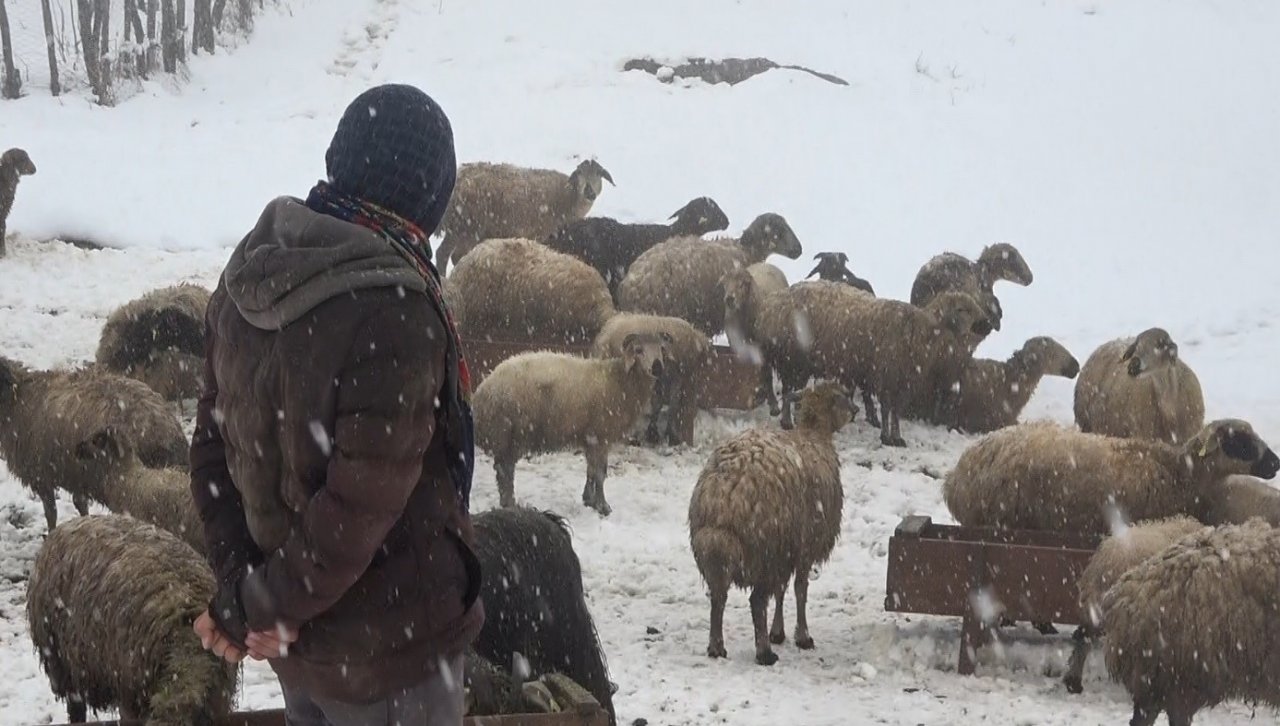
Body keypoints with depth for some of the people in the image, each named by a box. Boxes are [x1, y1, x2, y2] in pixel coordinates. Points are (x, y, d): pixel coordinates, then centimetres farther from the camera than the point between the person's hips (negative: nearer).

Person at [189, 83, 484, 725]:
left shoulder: (246, 282, -1)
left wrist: (239, 587, -1)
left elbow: (213, 445, 4)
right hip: (390, 647, -8)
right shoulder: (393, 311, -26)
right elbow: (364, 497, -27)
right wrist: (270, 605, -15)